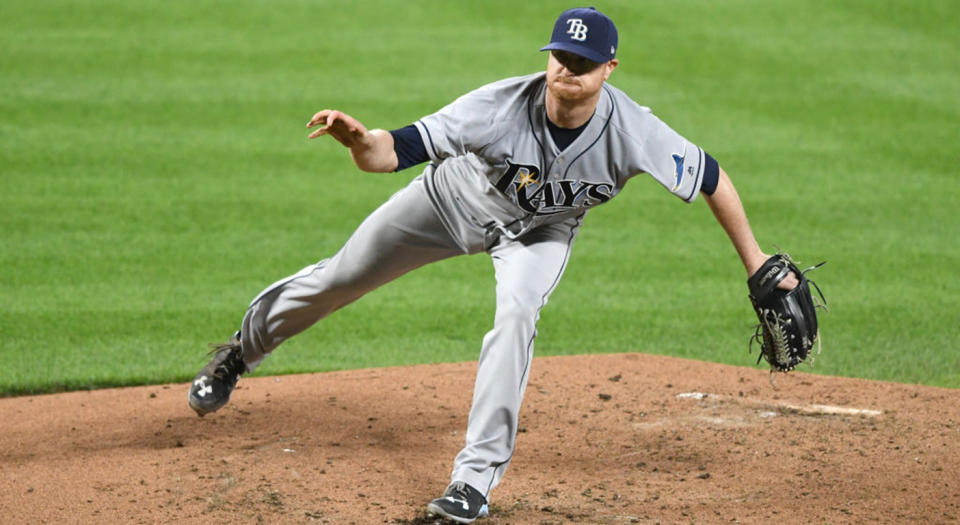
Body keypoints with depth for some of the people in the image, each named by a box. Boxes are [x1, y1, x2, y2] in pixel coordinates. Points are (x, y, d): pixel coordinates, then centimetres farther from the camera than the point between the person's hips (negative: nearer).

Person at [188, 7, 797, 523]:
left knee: (517, 315, -28)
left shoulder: (633, 132, -36)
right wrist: (361, 140, -65)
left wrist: (756, 262, -17)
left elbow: (713, 177, -21)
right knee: (341, 277, 8)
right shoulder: (502, 105, -40)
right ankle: (242, 350, 38)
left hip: (541, 231, 0)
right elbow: (394, 151, -42)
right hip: (458, 198, 0)